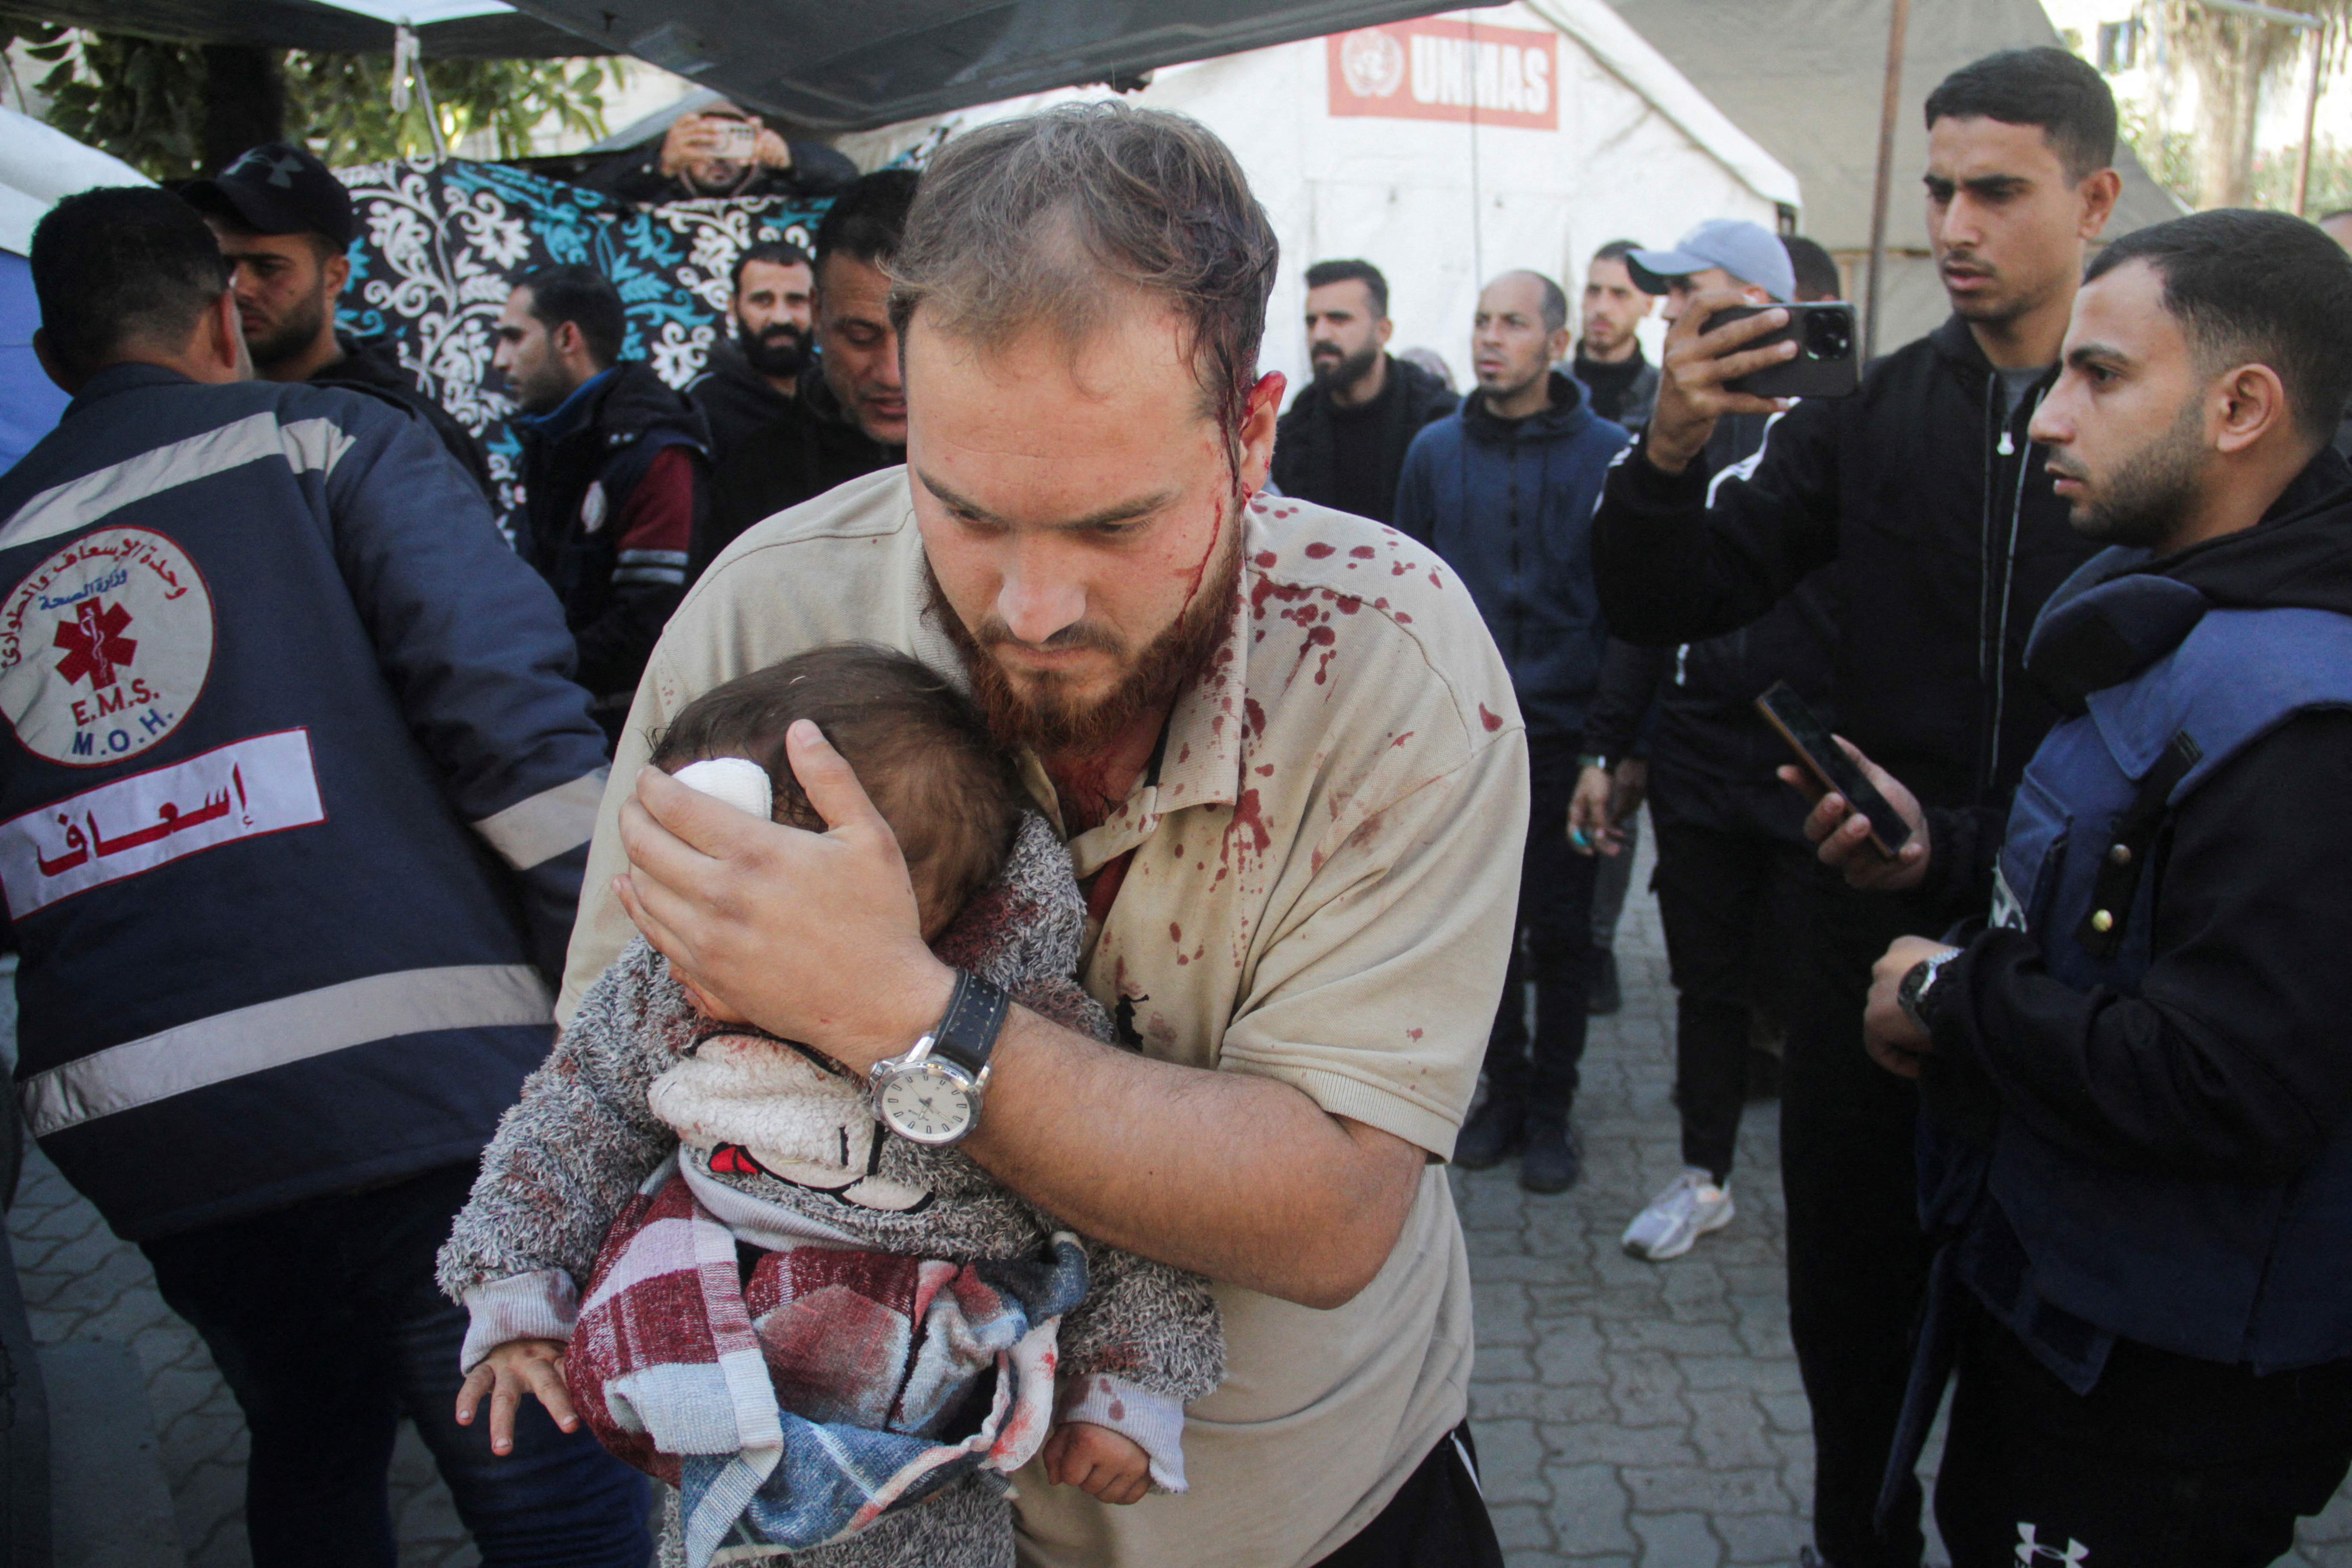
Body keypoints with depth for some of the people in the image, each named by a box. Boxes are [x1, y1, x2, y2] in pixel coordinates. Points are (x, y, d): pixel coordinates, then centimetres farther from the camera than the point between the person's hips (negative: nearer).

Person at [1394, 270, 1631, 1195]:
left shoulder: (1607, 453, -2)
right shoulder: (1436, 451, 5)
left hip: (1565, 734, -2)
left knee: (1561, 930, 7)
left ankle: (1551, 1108, 21)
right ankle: (1504, 1091, 25)